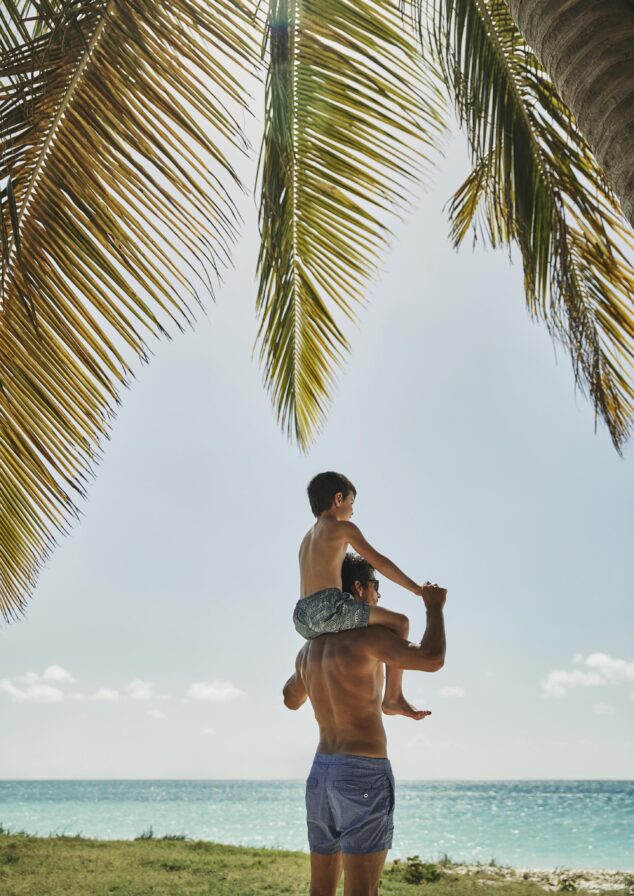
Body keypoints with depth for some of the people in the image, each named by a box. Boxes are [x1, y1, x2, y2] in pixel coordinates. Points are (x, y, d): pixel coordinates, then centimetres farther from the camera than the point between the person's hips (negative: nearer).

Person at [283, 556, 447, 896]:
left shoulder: (308, 650, 12)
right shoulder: (367, 635, -13)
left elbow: (291, 700, 30)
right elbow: (432, 659, -24)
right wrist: (434, 607, -7)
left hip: (321, 773, 8)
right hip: (364, 773, -8)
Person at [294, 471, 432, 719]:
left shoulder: (307, 538, 27)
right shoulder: (343, 527, 4)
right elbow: (378, 561, -4)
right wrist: (416, 588, -1)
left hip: (302, 620, 8)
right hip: (328, 608, -8)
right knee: (400, 622, 0)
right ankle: (393, 697, -2)